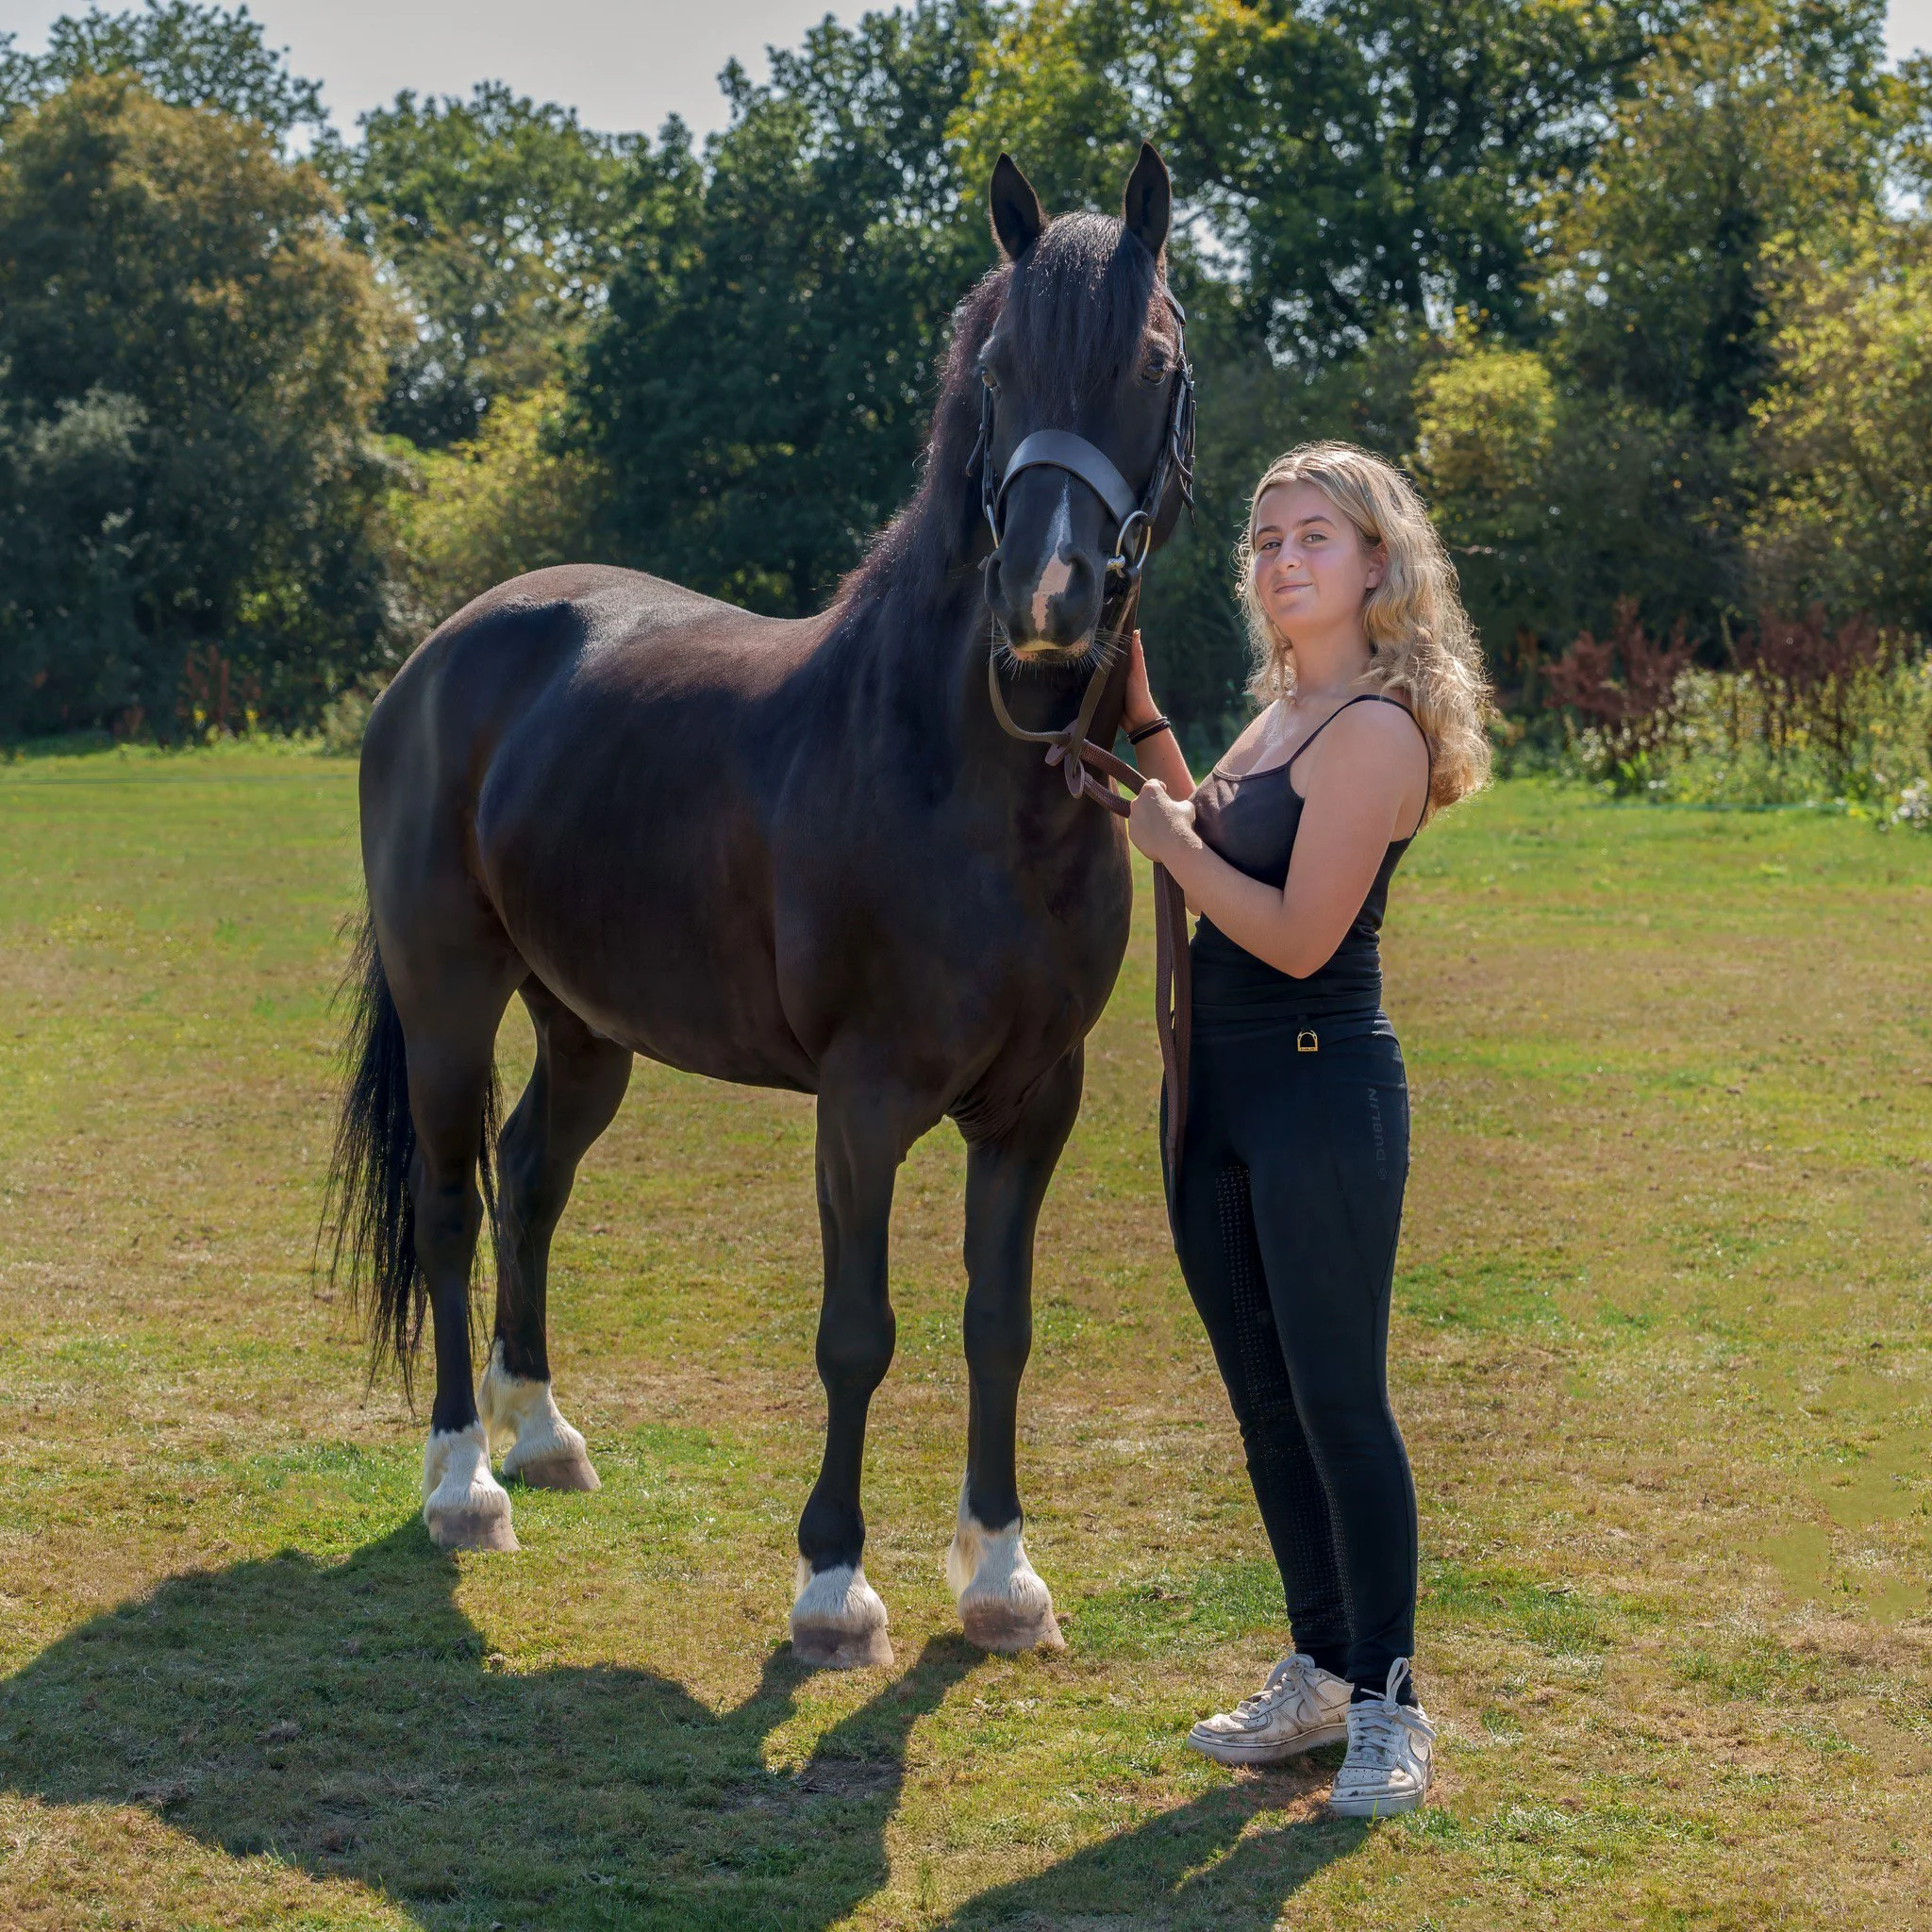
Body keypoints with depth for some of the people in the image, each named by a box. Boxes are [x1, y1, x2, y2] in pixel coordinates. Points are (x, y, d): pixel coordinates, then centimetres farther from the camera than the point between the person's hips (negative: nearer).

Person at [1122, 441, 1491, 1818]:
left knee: (1339, 1404, -3)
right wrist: (1141, 713, 17)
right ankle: (1322, 1671, 26)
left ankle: (1389, 1705, 7)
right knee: (1263, 1403, 14)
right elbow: (1209, 838, 26)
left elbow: (1300, 935, -21)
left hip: (1320, 1091, -9)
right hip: (1219, 1093, 9)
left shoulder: (1377, 729, -15)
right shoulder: (1288, 712, 13)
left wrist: (1171, 840, -9)